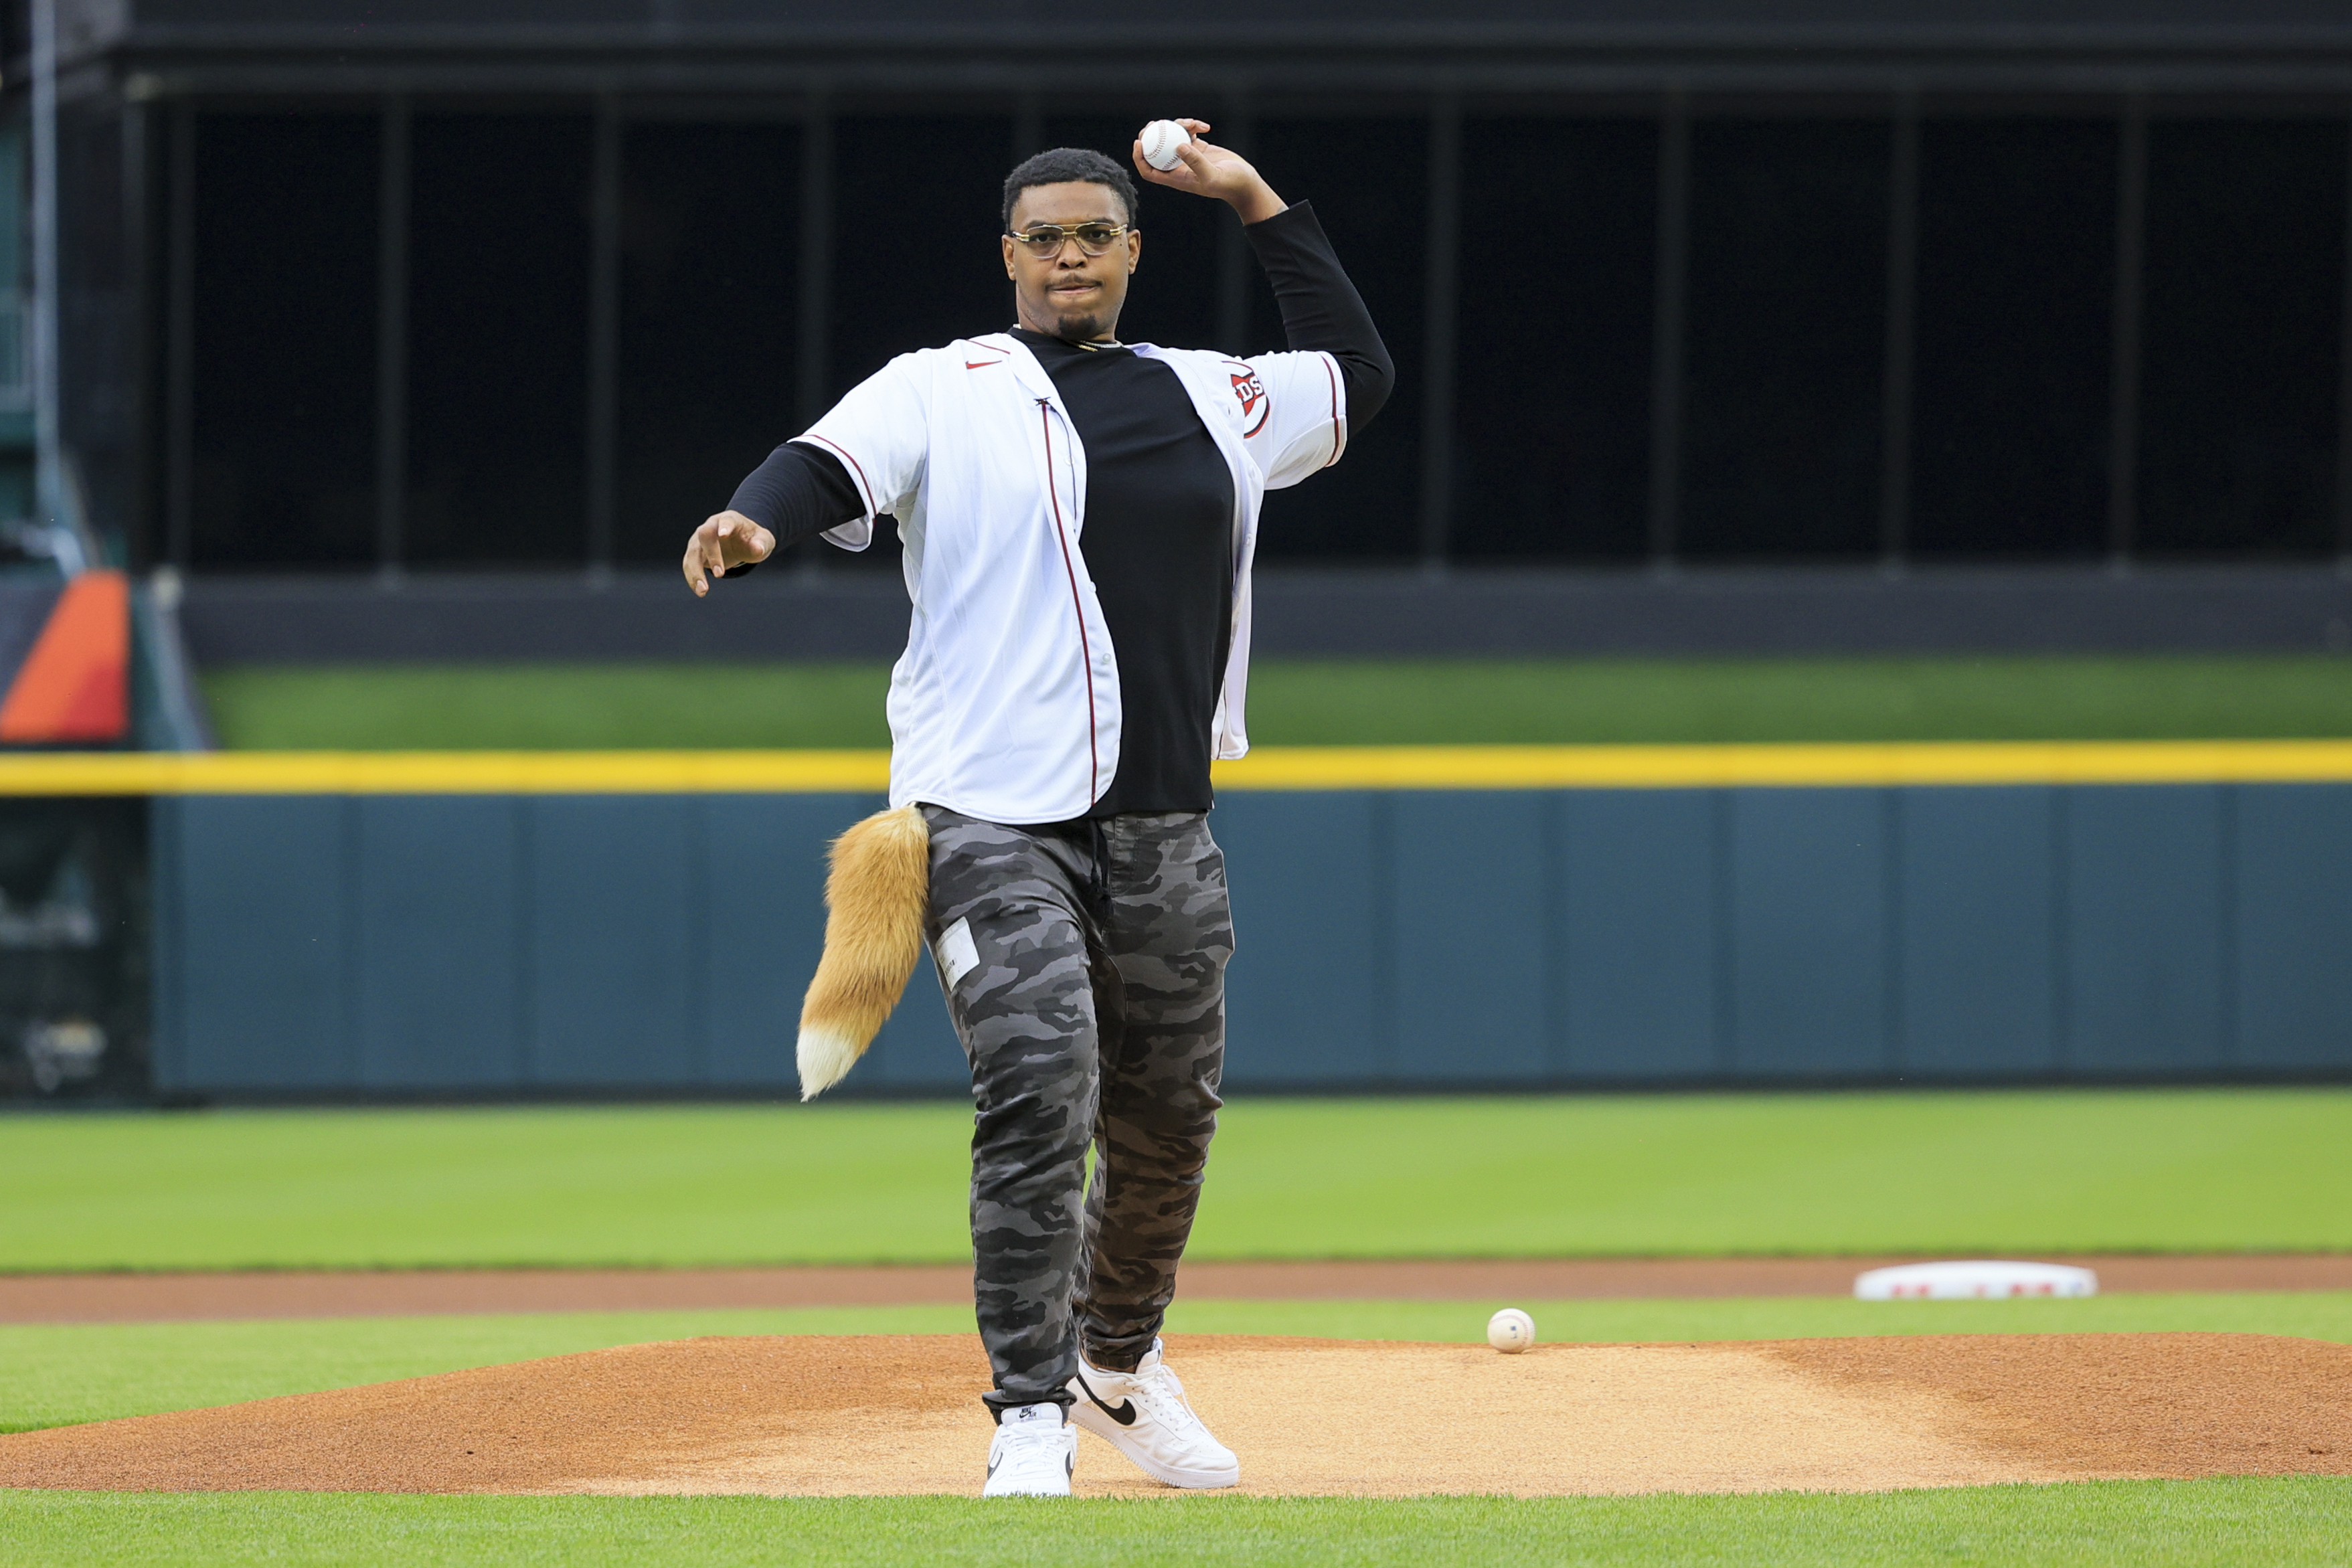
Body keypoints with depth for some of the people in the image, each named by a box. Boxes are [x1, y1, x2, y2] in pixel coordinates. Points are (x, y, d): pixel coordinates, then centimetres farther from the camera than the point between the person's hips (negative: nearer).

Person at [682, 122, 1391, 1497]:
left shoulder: (1213, 400, 15)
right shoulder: (944, 391, 2)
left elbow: (1358, 375, 30)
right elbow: (835, 462, -15)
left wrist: (1260, 203, 23)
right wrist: (757, 523, -38)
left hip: (1167, 841, 5)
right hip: (994, 826, -5)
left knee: (1169, 1126, 12)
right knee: (1039, 1089, -20)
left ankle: (1119, 1365, 38)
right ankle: (1031, 1417, -16)